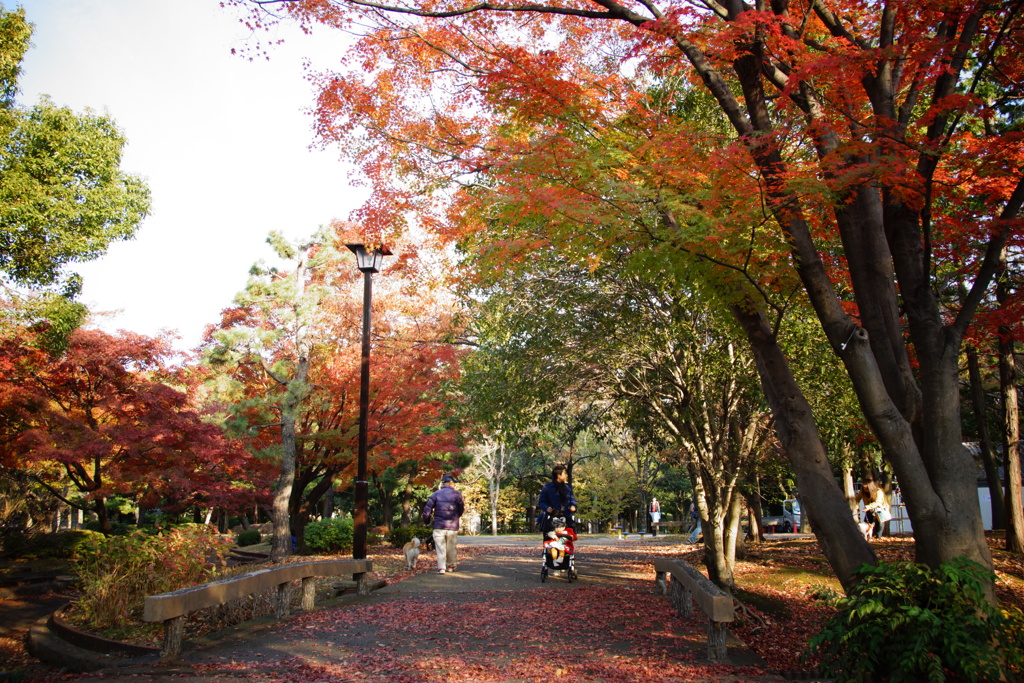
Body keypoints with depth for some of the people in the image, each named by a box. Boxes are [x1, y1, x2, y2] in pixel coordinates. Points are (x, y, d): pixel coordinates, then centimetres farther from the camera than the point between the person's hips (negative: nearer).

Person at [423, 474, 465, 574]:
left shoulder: (436, 494, 3)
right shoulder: (456, 493, 1)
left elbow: (427, 509, -2)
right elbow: (461, 509, 7)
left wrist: (426, 521, 14)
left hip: (439, 526, 0)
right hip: (453, 526, 0)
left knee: (440, 547, 2)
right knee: (451, 548, 14)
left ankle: (441, 568, -7)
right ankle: (451, 565, 27)